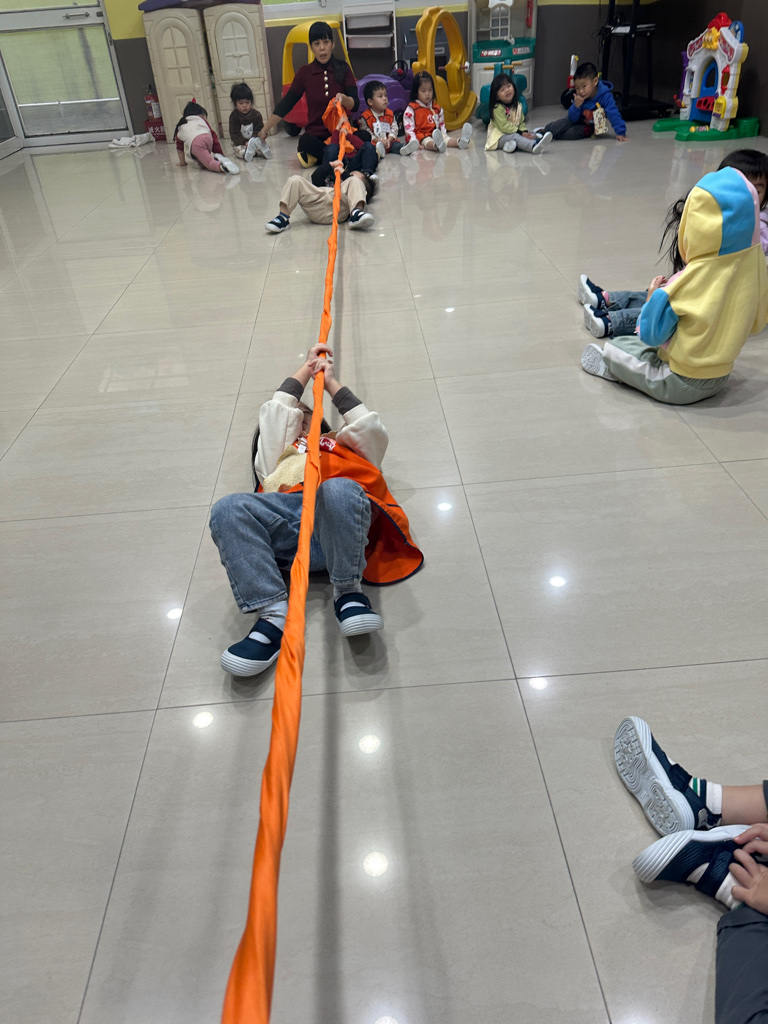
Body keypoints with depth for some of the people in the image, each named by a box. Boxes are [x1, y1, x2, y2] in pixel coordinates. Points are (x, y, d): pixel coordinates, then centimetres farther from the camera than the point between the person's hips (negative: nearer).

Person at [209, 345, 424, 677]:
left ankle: (348, 593, -26)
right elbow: (275, 410, 30)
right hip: (285, 512, 2)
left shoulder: (340, 443, 42)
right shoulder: (276, 451, 42)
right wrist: (306, 368, 43)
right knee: (228, 509, -30)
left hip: (338, 518, -2)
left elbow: (371, 426, 24)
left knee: (339, 490, -40)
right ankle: (273, 614, -35)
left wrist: (330, 382, 35)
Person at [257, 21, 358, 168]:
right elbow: (286, 103, 12)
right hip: (316, 135, -1)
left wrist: (343, 98, -23)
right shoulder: (305, 73, 7)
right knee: (305, 140, -38)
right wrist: (265, 129, 12)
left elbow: (355, 105, 1)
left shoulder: (343, 69, 6)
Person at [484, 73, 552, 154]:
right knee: (515, 136, -34)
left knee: (532, 134, -9)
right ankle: (534, 146, -59)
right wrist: (521, 133, -24)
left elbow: (522, 122, 13)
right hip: (499, 136, -8)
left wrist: (525, 132, -10)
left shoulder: (518, 105, 8)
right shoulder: (497, 108, -15)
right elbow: (504, 126, -21)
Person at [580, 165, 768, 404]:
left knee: (613, 348, 6)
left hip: (682, 386, -7)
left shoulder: (692, 281, -28)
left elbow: (652, 334, -21)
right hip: (721, 378, 7)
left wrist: (655, 296, -3)